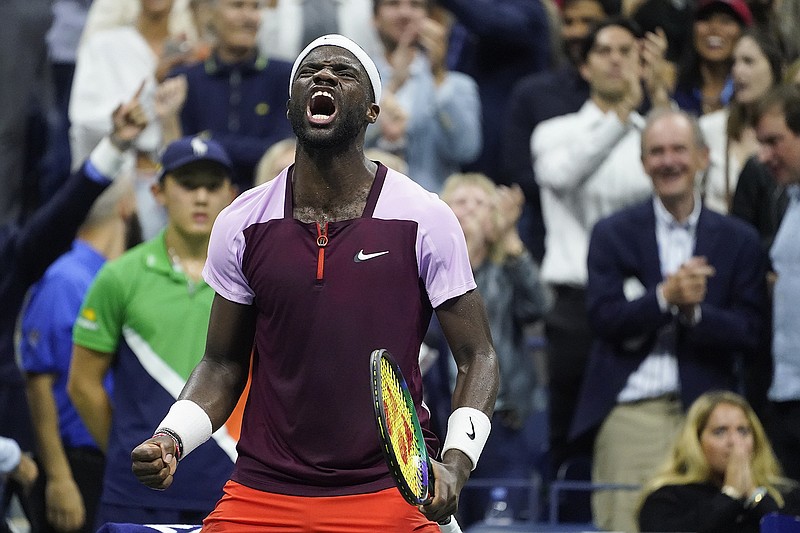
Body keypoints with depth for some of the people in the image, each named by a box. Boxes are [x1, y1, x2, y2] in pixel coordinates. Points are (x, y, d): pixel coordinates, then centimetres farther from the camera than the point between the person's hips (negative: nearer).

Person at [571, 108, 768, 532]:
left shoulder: (737, 241, 9)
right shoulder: (613, 235, 8)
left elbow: (749, 338, 3)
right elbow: (604, 319, -3)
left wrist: (694, 310, -14)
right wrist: (665, 297, -18)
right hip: (629, 413, -1)